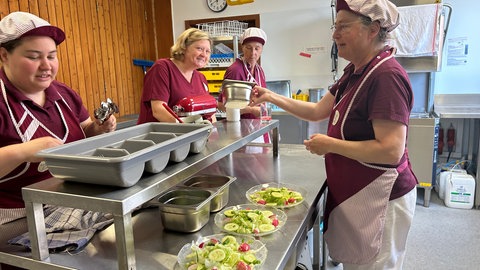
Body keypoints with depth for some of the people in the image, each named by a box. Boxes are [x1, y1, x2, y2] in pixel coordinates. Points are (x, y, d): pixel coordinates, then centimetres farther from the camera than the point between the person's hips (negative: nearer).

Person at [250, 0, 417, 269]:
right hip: (353, 192, 9)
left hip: (378, 198, -9)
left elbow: (391, 150, -29)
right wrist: (272, 97, 5)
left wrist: (330, 144, -20)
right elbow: (318, 110, 11)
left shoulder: (387, 76, -24)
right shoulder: (355, 72, 6)